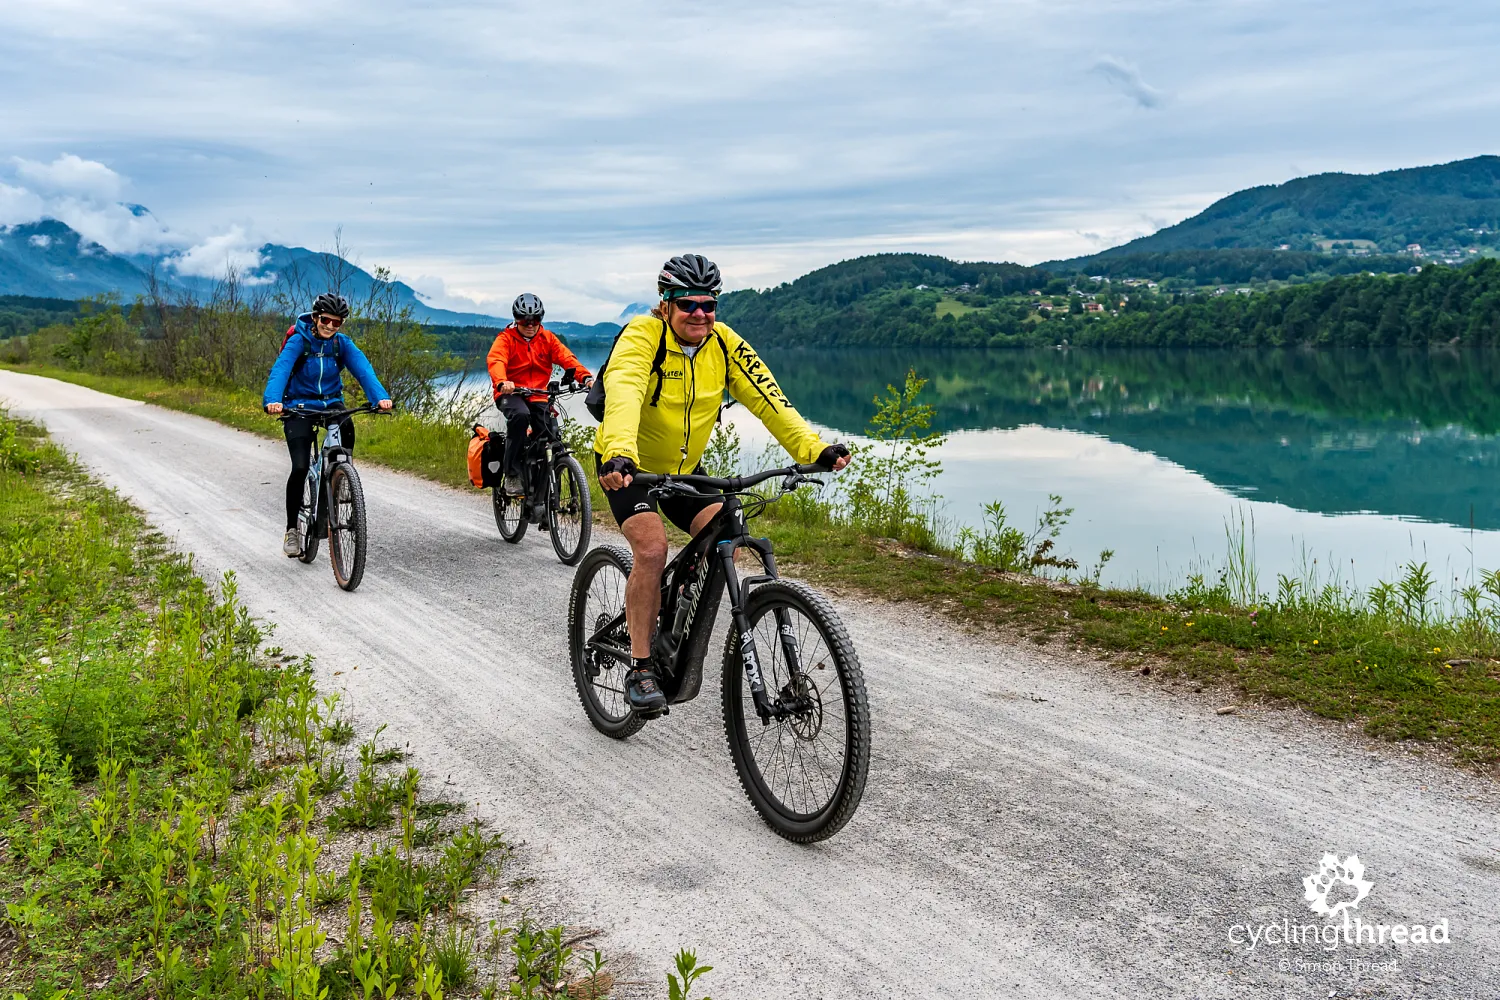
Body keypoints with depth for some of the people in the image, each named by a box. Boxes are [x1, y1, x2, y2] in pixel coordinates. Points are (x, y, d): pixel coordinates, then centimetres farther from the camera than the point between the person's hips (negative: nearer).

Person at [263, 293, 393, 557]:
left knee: (347, 427, -30)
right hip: (299, 406, -3)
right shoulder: (298, 340, -14)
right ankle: (292, 529, 1)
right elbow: (280, 369, -28)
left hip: (331, 403, 3)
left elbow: (363, 369, -20)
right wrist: (272, 400, -48)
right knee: (300, 467, -14)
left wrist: (380, 396, -40)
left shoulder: (342, 343, -5)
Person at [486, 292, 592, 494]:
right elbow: (495, 360, -22)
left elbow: (567, 358, -8)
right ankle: (512, 475, -28)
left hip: (538, 396, 3)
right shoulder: (506, 338, -3)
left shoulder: (547, 338, 6)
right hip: (510, 394, -3)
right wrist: (502, 382, -45)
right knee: (520, 415, -35)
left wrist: (586, 377, -28)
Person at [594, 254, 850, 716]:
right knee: (652, 546, -25)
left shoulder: (724, 344, -10)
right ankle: (640, 668, -13)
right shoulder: (642, 336, -24)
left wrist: (814, 449, -29)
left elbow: (767, 398, -16)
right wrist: (619, 454, -59)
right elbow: (623, 394, -41)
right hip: (628, 466, -5)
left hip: (684, 467, 5)